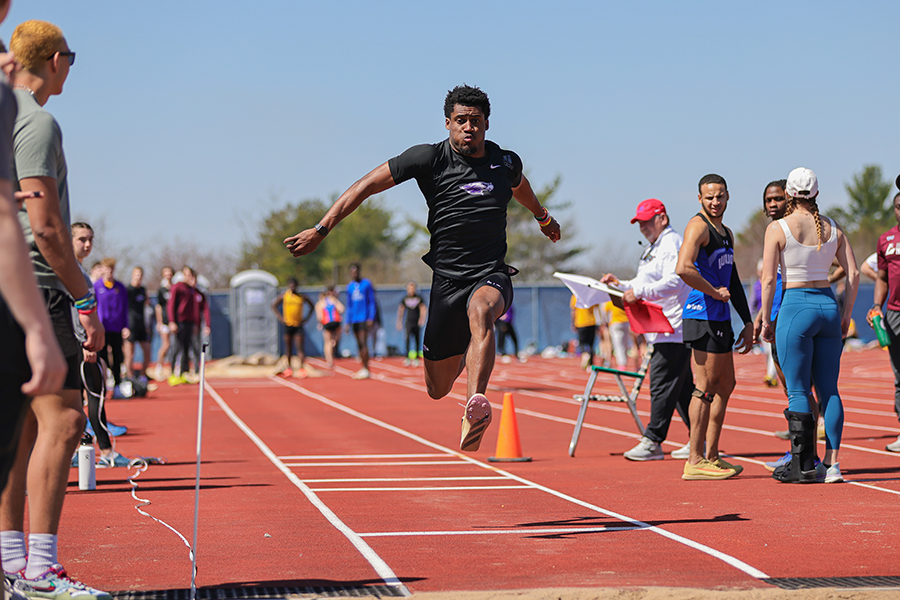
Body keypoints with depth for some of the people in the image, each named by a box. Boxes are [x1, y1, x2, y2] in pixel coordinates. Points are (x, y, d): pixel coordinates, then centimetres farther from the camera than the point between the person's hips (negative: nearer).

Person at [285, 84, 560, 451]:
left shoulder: (506, 163, 7)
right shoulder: (429, 158, -3)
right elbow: (366, 186, -1)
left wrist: (543, 218, 53)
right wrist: (321, 229, -6)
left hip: (492, 275, 0)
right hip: (446, 278, 0)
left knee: (480, 312, -39)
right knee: (437, 390, 8)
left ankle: (475, 407, -53)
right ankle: (462, 357, 45)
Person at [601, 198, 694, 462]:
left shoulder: (672, 244, -10)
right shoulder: (654, 248, 23)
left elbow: (673, 282, -23)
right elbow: (646, 285, 27)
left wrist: (639, 292, -25)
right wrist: (620, 284, 15)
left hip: (673, 328, -11)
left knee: (662, 384, -11)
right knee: (682, 385, 11)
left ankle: (653, 441, -11)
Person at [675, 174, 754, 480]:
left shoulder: (726, 233, 20)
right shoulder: (698, 226, -10)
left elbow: (733, 281, 26)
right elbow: (683, 268, -27)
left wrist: (748, 322, 22)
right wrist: (715, 292, -16)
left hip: (720, 318, 10)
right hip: (703, 316, -10)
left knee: (725, 385, 14)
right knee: (706, 387, -8)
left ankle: (711, 456, 20)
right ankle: (695, 461, -6)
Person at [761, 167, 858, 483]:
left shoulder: (778, 228, -6)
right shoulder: (833, 228, 7)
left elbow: (768, 279, -8)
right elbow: (853, 273, 6)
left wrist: (766, 320, 1)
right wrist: (845, 316, 14)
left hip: (795, 307, -5)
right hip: (829, 306, 5)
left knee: (798, 391, -1)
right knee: (829, 390, 8)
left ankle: (803, 465, 0)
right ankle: (832, 464, 6)